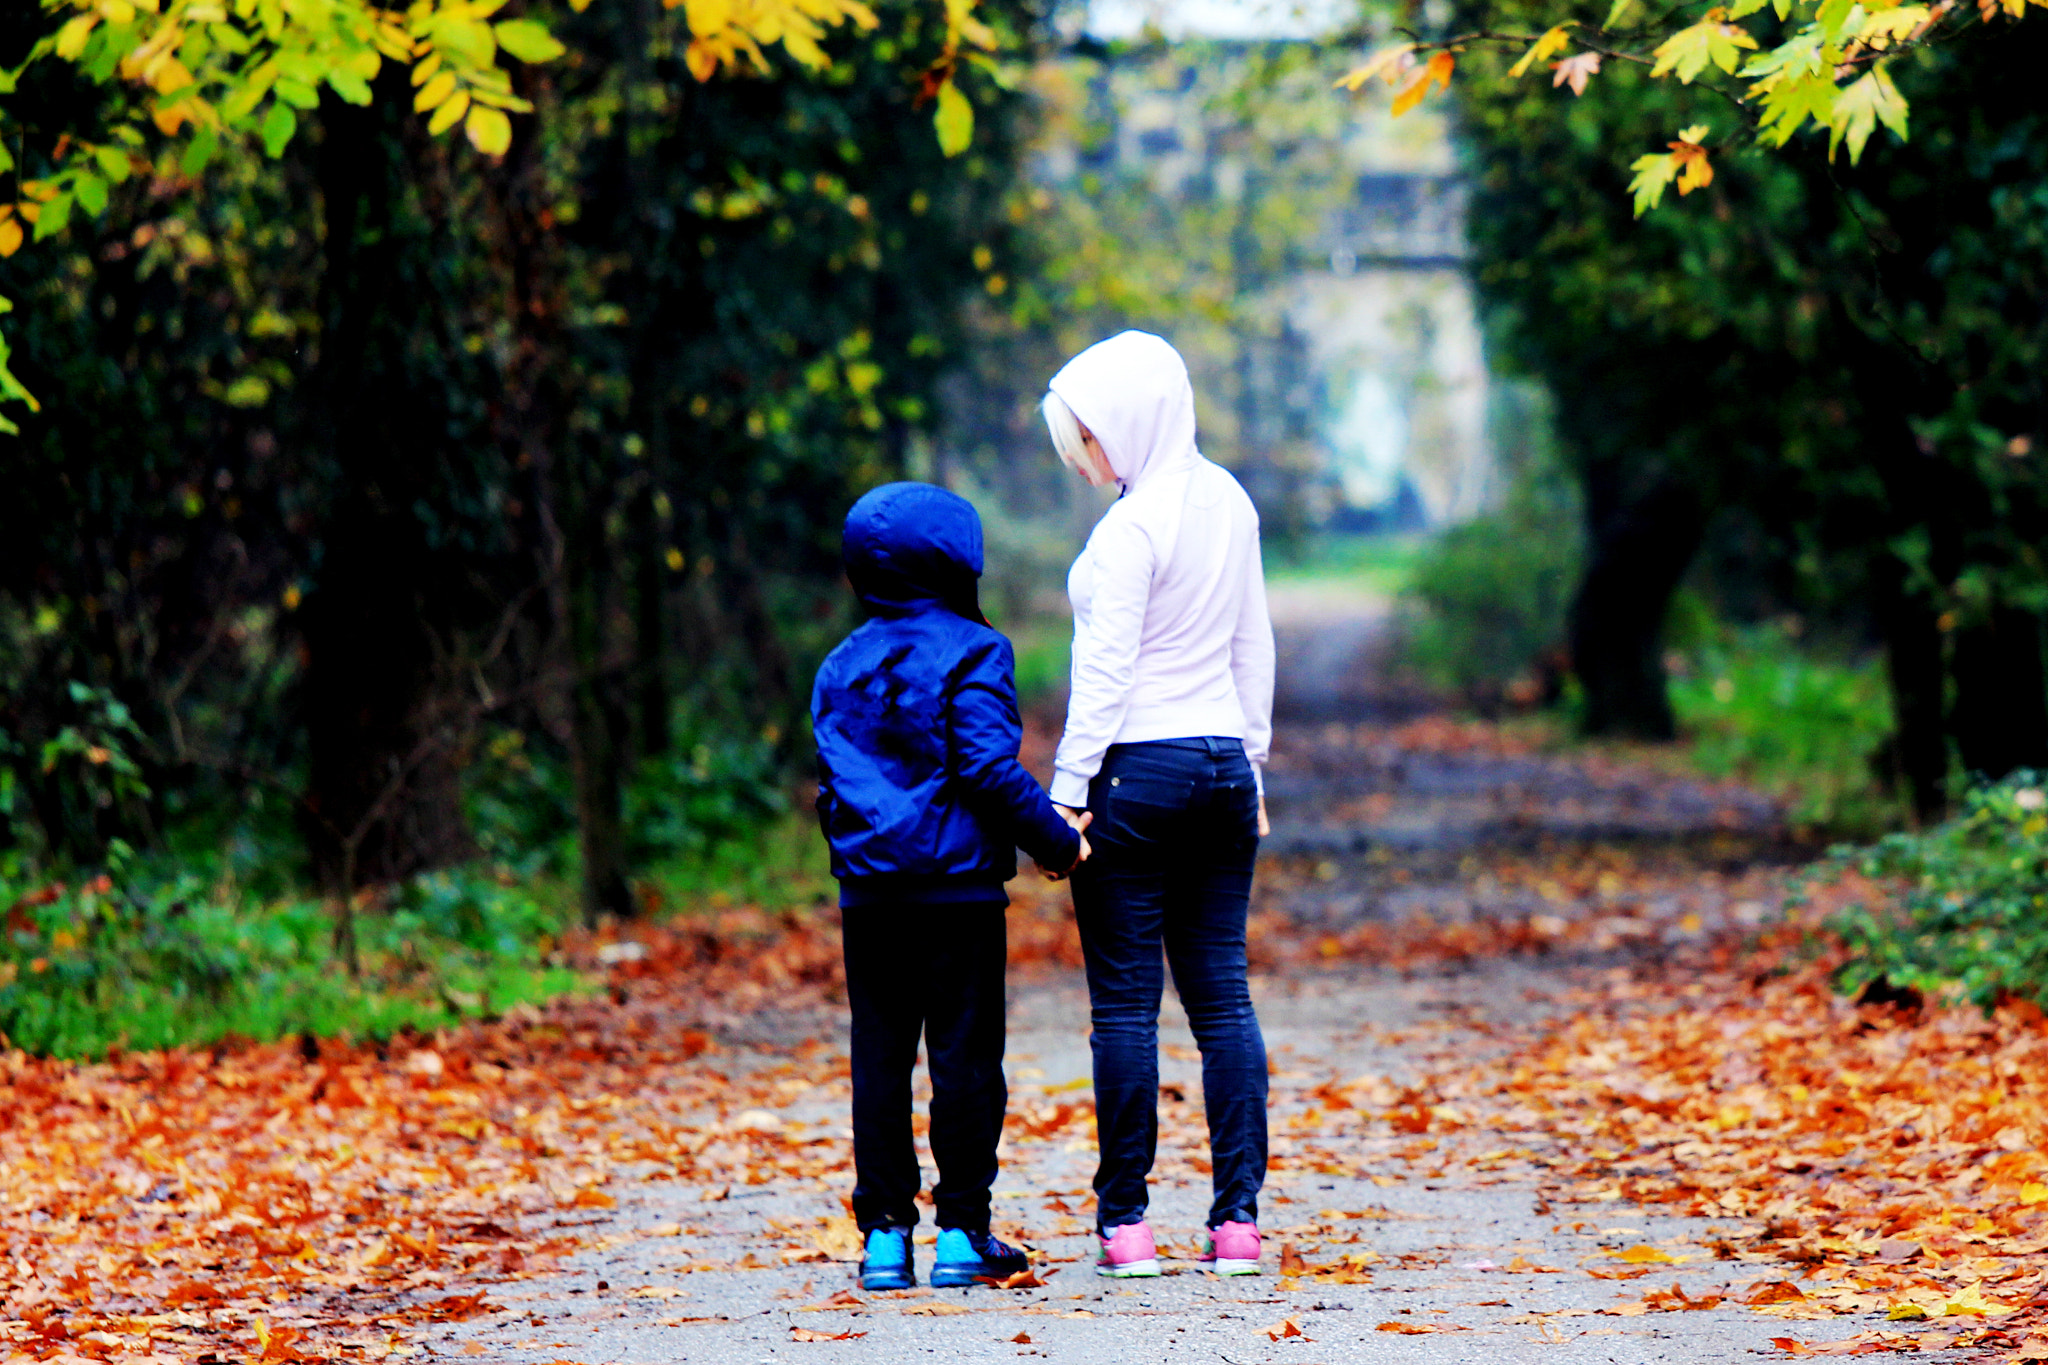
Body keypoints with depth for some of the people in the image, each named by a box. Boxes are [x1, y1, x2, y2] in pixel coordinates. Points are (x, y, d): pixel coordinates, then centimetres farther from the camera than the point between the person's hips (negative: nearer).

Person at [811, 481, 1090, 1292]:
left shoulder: (840, 667, 12)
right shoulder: (970, 654, -6)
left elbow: (833, 779, 14)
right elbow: (989, 767, -15)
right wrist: (1055, 840, -8)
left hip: (868, 892, 5)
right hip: (958, 888, -5)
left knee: (879, 1060, 7)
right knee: (964, 1056, 1)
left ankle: (885, 1232, 5)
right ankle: (962, 1232, 3)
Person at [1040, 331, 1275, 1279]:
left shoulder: (1132, 527, -14)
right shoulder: (1229, 503, 9)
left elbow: (1105, 672, -15)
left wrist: (1067, 787, -11)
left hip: (1138, 770, -7)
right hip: (1222, 762, 7)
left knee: (1124, 1002, -2)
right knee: (1222, 994, 6)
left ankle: (1125, 1223, 0)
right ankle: (1238, 1218, 2)